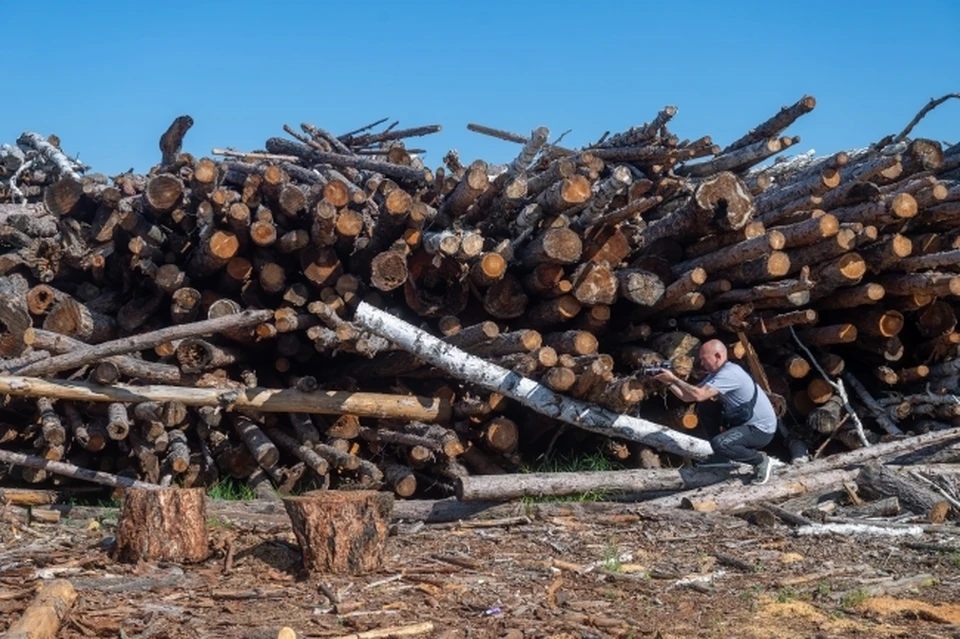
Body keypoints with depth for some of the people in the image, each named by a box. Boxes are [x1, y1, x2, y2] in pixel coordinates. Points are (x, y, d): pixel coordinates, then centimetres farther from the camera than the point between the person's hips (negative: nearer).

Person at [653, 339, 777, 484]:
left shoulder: (730, 373, -24)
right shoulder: (715, 374, 7)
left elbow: (698, 395, -32)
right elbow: (688, 396, 5)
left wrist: (674, 379, -23)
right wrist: (669, 383, -8)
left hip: (762, 429, -9)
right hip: (744, 423, 9)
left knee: (719, 444, -27)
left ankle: (760, 460, -5)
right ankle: (721, 457, 16)